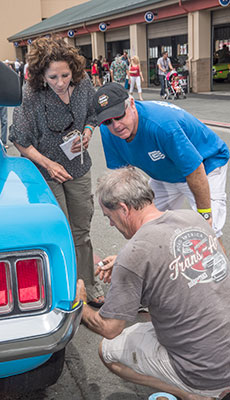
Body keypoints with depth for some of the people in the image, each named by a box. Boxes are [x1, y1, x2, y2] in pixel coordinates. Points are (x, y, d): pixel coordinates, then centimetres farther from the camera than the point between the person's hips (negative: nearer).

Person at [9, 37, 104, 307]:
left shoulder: (83, 85, -8)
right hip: (45, 173, -4)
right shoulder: (31, 96, -21)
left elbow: (92, 117, 11)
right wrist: (48, 163, -16)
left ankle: (88, 285, 30)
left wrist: (87, 134, -9)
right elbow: (19, 140, -12)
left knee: (81, 231, 13)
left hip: (78, 168, 4)